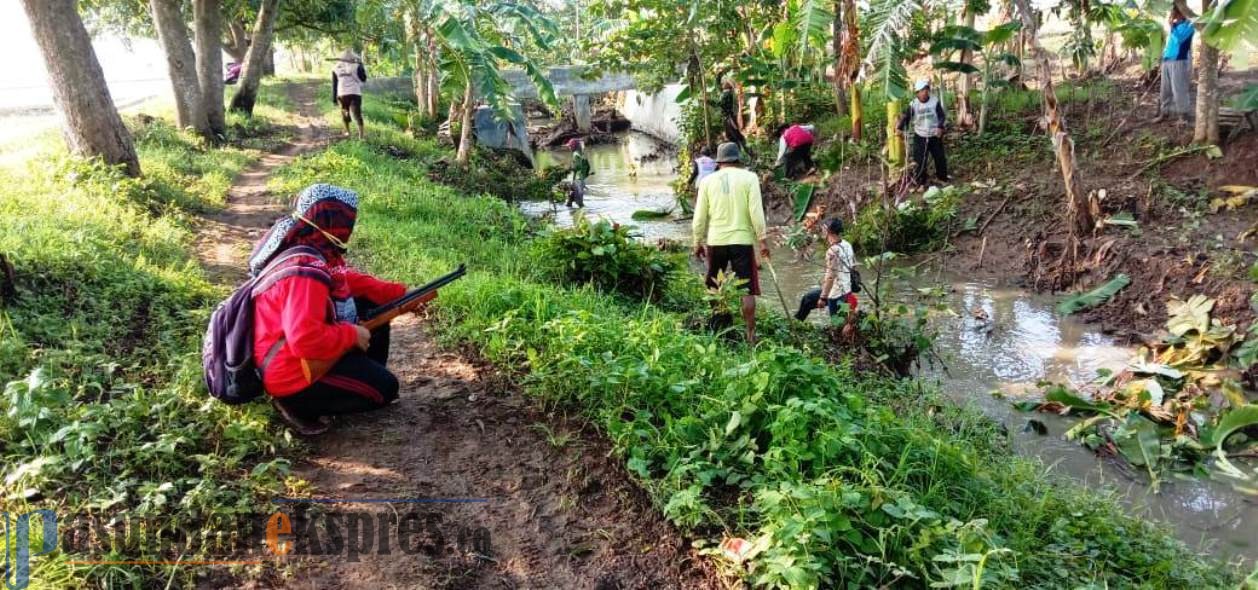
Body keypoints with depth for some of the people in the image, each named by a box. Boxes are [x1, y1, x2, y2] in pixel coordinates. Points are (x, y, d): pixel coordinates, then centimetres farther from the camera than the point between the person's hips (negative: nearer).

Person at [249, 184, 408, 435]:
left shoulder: (316, 251, 0)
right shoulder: (306, 272, -31)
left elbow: (351, 280, 15)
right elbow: (306, 340, -38)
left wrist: (401, 293, 5)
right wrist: (353, 335, -22)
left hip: (305, 349, 10)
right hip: (292, 373, -10)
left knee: (373, 310, 11)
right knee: (385, 388, -6)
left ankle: (364, 377, 21)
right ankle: (297, 403, -3)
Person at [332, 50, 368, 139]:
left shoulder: (336, 68, 7)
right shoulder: (356, 66, -2)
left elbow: (334, 84, 8)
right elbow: (363, 78, 9)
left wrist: (334, 98, 12)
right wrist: (361, 66, 20)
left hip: (341, 94, 2)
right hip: (354, 94, -2)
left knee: (345, 113, 21)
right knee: (357, 114, -3)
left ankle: (347, 132, 35)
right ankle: (361, 136, -12)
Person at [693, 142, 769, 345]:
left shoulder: (708, 181, 4)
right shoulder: (749, 177, -2)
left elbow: (699, 217, 5)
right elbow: (756, 212, -8)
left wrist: (698, 242, 15)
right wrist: (762, 240, -2)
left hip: (716, 241, 2)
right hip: (742, 240, -2)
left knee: (714, 289, 16)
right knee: (747, 290, 3)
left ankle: (716, 329, 25)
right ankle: (751, 335, 4)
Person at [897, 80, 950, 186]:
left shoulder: (935, 101, -8)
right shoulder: (913, 104, -7)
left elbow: (941, 116, -6)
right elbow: (905, 117, -2)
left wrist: (940, 127, -21)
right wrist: (901, 129, -14)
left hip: (935, 136, 1)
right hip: (920, 136, -1)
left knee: (940, 157, 10)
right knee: (919, 159, -3)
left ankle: (943, 177, 30)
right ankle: (919, 181, 9)